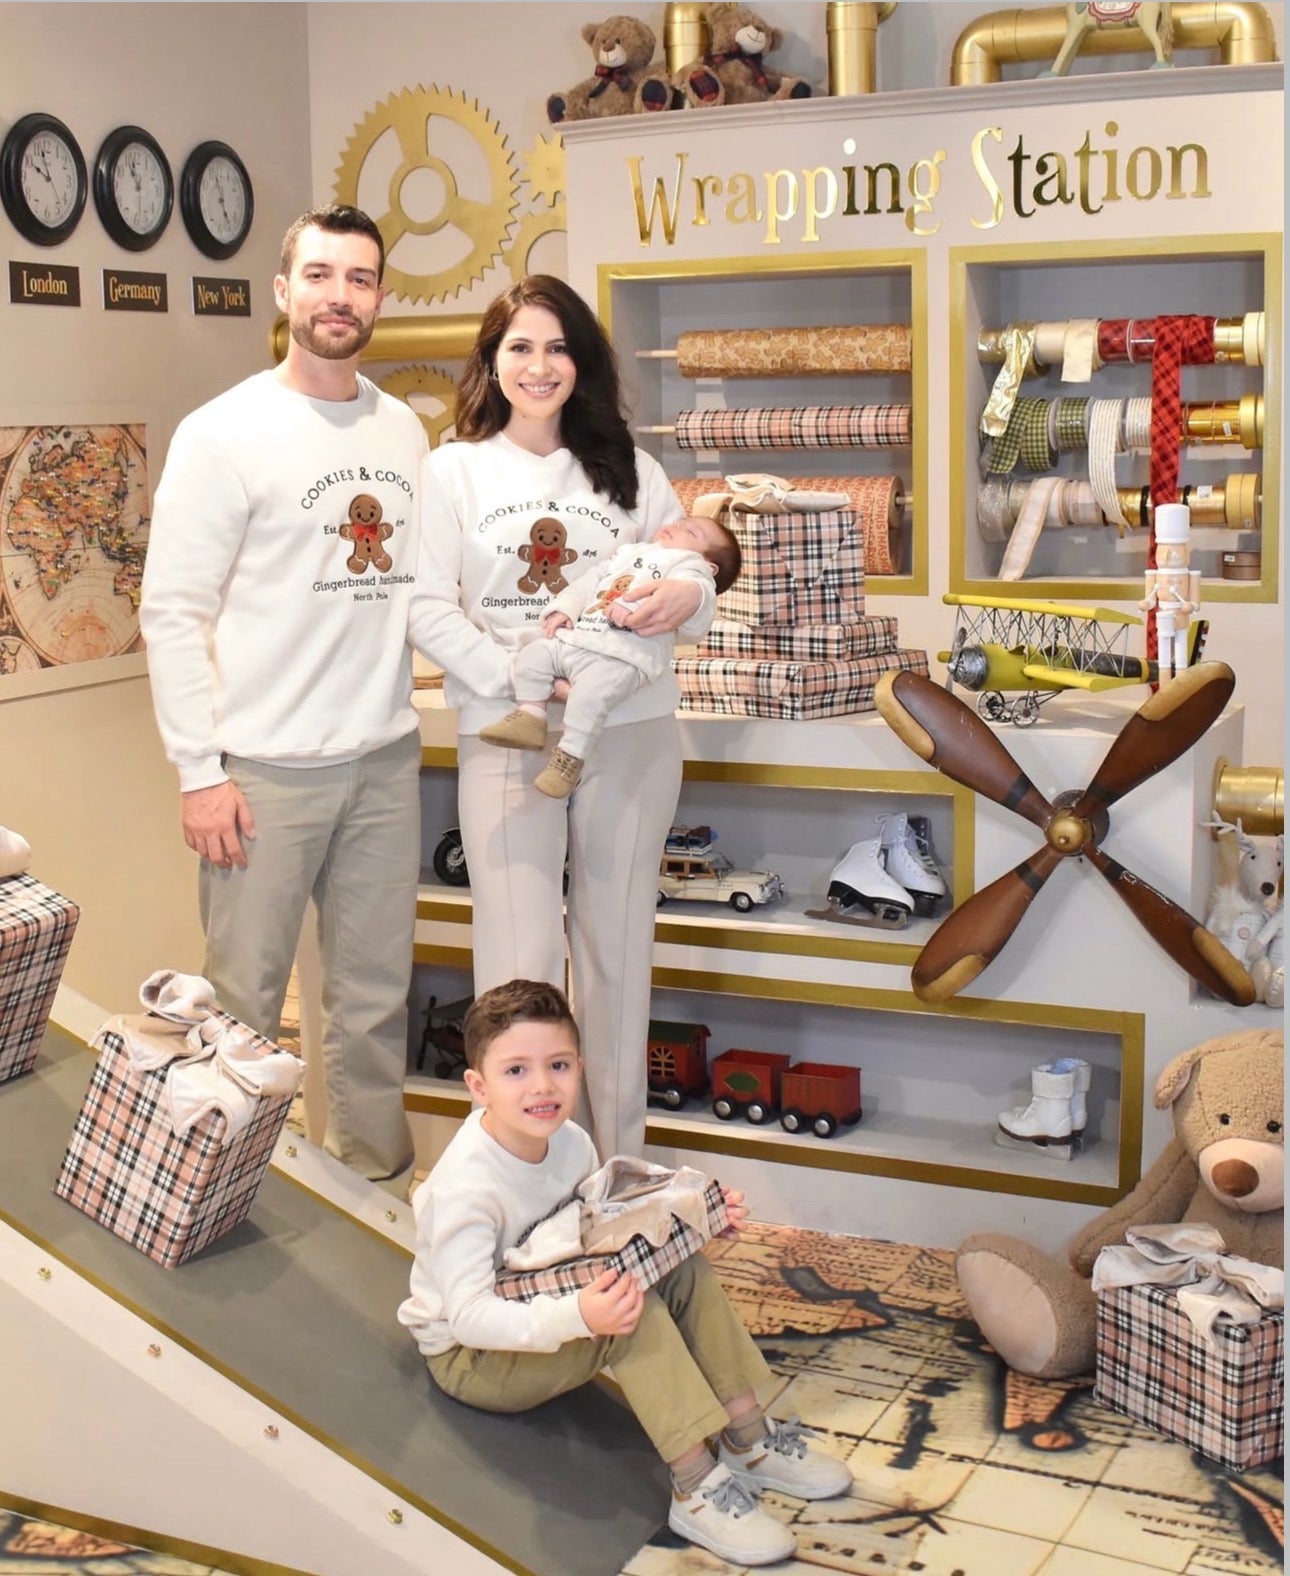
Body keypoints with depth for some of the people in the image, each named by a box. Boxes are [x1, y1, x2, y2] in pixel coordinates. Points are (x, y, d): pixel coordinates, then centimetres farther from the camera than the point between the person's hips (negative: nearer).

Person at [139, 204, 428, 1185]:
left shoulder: (405, 431, 10)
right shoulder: (225, 433, -6)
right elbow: (174, 610, -8)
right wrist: (200, 772, -13)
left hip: (387, 757, 5)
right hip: (266, 769, -5)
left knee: (377, 993, 13)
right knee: (245, 998, 2)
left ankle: (379, 1167, 27)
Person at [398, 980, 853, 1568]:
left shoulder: (570, 1142, -6)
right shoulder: (466, 1186, -31)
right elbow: (467, 1315, -35)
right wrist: (575, 1317, -47)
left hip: (545, 1305, 8)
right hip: (468, 1357, -8)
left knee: (684, 1269, -9)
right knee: (631, 1303, -31)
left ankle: (748, 1439, -3)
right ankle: (696, 1489, -27)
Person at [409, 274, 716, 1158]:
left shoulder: (628, 467, 11)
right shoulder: (455, 470, 5)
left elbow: (694, 582, 11)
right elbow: (429, 609, -3)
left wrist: (688, 599, -14)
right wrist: (523, 677, -17)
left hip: (631, 735, 2)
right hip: (506, 738, -2)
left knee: (617, 951, 8)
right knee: (521, 961, -4)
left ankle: (623, 1166, 19)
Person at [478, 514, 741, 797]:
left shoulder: (691, 563, 9)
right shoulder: (628, 554, 33)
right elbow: (588, 583, 30)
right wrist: (564, 609, 11)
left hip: (618, 656, -8)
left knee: (591, 689, -31)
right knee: (532, 655, -4)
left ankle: (571, 755, -22)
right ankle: (530, 715, 0)